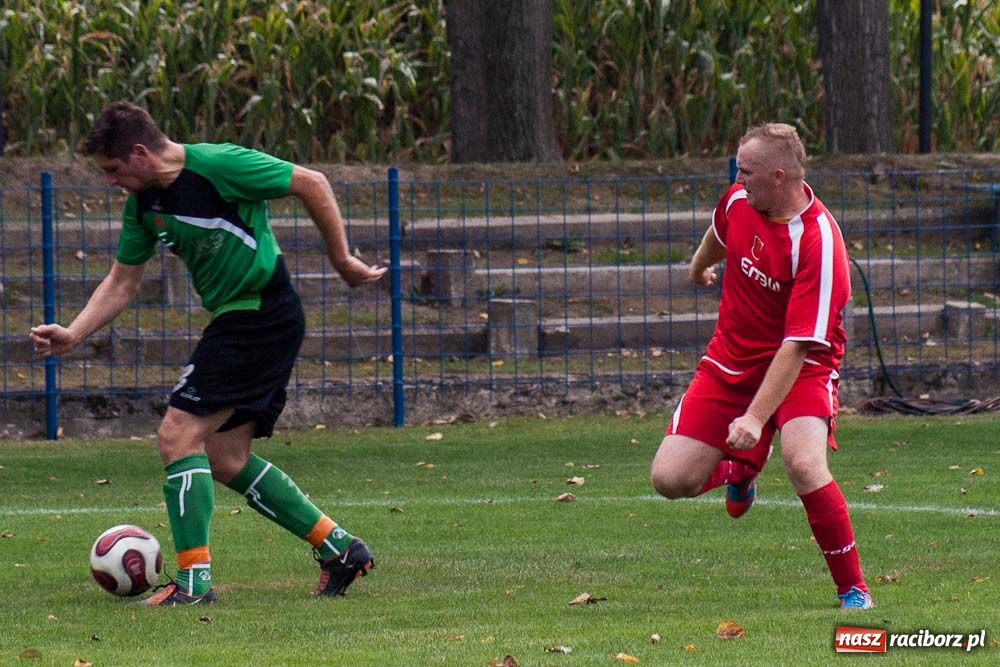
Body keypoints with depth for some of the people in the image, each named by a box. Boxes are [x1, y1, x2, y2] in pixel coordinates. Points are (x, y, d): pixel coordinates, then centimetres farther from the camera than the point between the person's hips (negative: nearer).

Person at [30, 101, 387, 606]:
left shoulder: (219, 166, -17)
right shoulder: (143, 203, 8)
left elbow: (311, 184, -11)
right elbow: (121, 282, 15)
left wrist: (342, 260, -6)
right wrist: (74, 334, 0)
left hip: (262, 313, -9)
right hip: (235, 319, 9)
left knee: (178, 434, -13)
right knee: (224, 459, 10)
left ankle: (193, 579, -11)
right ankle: (339, 548, 16)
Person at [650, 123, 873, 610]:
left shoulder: (818, 243, -27)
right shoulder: (738, 200, -8)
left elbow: (797, 346, -29)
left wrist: (755, 418, -35)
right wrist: (700, 265, 41)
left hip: (800, 368, -6)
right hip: (731, 362, 6)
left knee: (803, 464, -32)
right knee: (670, 479, -6)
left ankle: (851, 588, -14)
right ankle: (742, 466, 31)